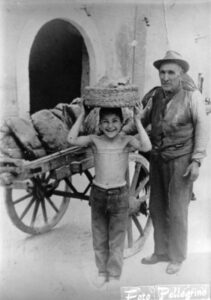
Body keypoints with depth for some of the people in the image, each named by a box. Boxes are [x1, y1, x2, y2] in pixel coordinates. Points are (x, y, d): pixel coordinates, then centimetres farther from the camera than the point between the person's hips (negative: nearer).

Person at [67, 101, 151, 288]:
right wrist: (82, 115, -15)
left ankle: (114, 275, 31)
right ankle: (102, 272, 37)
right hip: (98, 194, 2)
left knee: (116, 240, 12)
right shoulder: (95, 140, -4)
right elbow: (72, 140, -17)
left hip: (119, 195, -2)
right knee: (99, 239, 17)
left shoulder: (126, 141, -8)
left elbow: (146, 147, -26)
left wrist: (137, 121, -23)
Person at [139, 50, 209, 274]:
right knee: (156, 208, 12)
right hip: (157, 158, 5)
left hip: (180, 160, -5)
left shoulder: (192, 95, -9)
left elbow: (202, 128, -7)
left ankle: (177, 257, 22)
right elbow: (143, 118, 17)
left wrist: (197, 161, -11)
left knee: (176, 211, 2)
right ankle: (161, 252, 31)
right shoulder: (156, 95, 5)